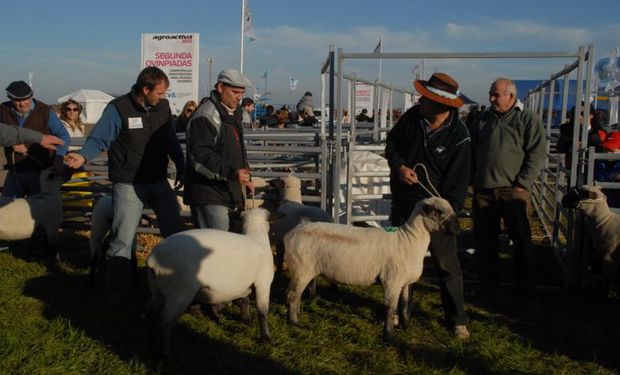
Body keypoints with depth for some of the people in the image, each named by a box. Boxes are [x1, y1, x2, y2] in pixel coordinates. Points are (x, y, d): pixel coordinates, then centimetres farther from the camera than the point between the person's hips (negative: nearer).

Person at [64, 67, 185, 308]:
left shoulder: (163, 107, 4)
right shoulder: (118, 109, -13)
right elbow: (99, 139, -15)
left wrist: (181, 168, 17)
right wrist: (83, 156, -34)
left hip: (159, 182, 6)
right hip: (129, 185, -5)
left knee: (176, 234, 12)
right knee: (123, 241, -2)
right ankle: (114, 296, 10)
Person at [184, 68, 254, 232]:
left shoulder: (233, 113, 18)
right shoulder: (206, 115, -14)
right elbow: (201, 156, -24)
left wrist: (246, 177, 17)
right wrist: (231, 172, -34)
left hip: (230, 193, 10)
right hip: (209, 195, -10)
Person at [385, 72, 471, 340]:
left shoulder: (458, 136, -18)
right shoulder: (412, 116, -7)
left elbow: (458, 180, -14)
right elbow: (392, 142, 9)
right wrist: (399, 166, -10)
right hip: (404, 201, 4)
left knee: (447, 264, -1)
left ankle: (457, 318, 13)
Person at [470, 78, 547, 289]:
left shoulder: (528, 119, 0)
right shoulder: (482, 119, 13)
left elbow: (537, 155, -5)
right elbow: (471, 152, 17)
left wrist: (523, 183, -12)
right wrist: (473, 178, 7)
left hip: (513, 190, -4)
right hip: (483, 190, 4)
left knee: (521, 236, 3)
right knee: (484, 237, 8)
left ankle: (525, 280, 19)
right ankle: (489, 278, 23)